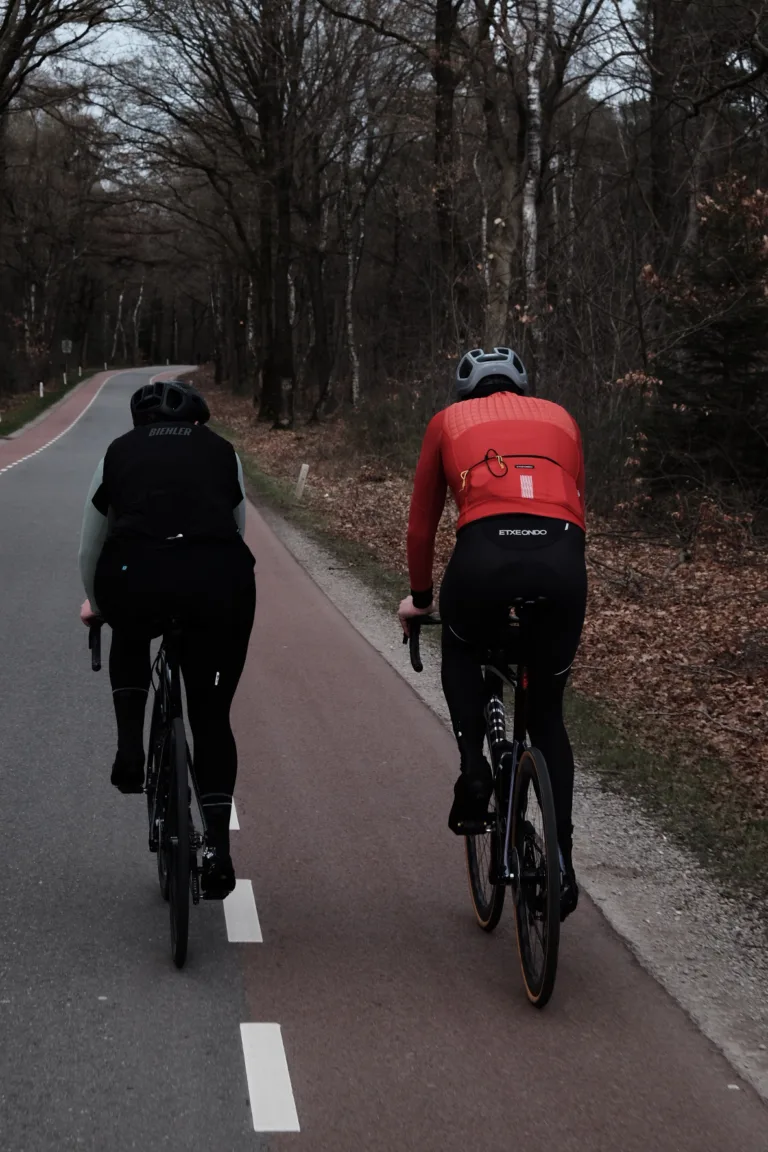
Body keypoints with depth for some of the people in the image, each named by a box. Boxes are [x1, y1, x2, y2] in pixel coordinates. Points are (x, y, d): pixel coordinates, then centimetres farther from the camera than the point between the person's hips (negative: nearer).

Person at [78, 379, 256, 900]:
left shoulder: (119, 452, 24)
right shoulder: (222, 451, 25)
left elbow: (90, 549, 32)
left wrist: (95, 604, 51)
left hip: (135, 576, 0)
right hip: (220, 578, 0)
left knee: (130, 639, 37)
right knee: (212, 717, 16)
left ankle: (130, 752, 21)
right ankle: (217, 846, 6)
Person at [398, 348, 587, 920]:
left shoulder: (450, 421, 25)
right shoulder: (559, 418, 31)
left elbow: (422, 523, 29)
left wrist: (420, 598, 43)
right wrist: (563, 588, 45)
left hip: (486, 552, -2)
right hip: (563, 558, 2)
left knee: (461, 652, 33)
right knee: (547, 712, 19)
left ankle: (474, 767, 11)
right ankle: (562, 864, 13)